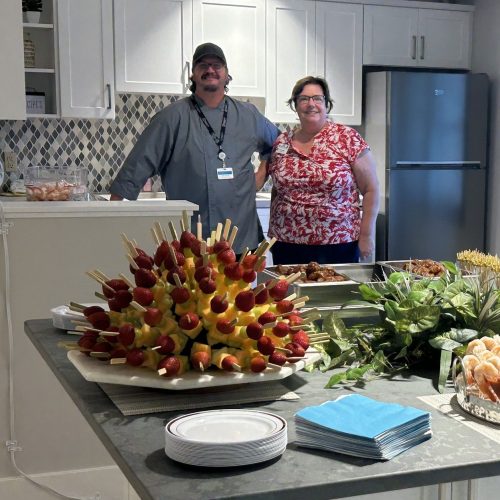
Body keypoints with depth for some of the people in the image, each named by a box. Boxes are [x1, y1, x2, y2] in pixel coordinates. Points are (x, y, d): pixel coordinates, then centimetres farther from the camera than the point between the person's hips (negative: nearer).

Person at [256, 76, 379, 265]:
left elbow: (371, 190, -2)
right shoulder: (281, 143, 8)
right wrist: (273, 234, 13)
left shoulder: (348, 138, -3)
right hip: (287, 246, 3)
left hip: (338, 246, -3)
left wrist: (366, 235, -6)